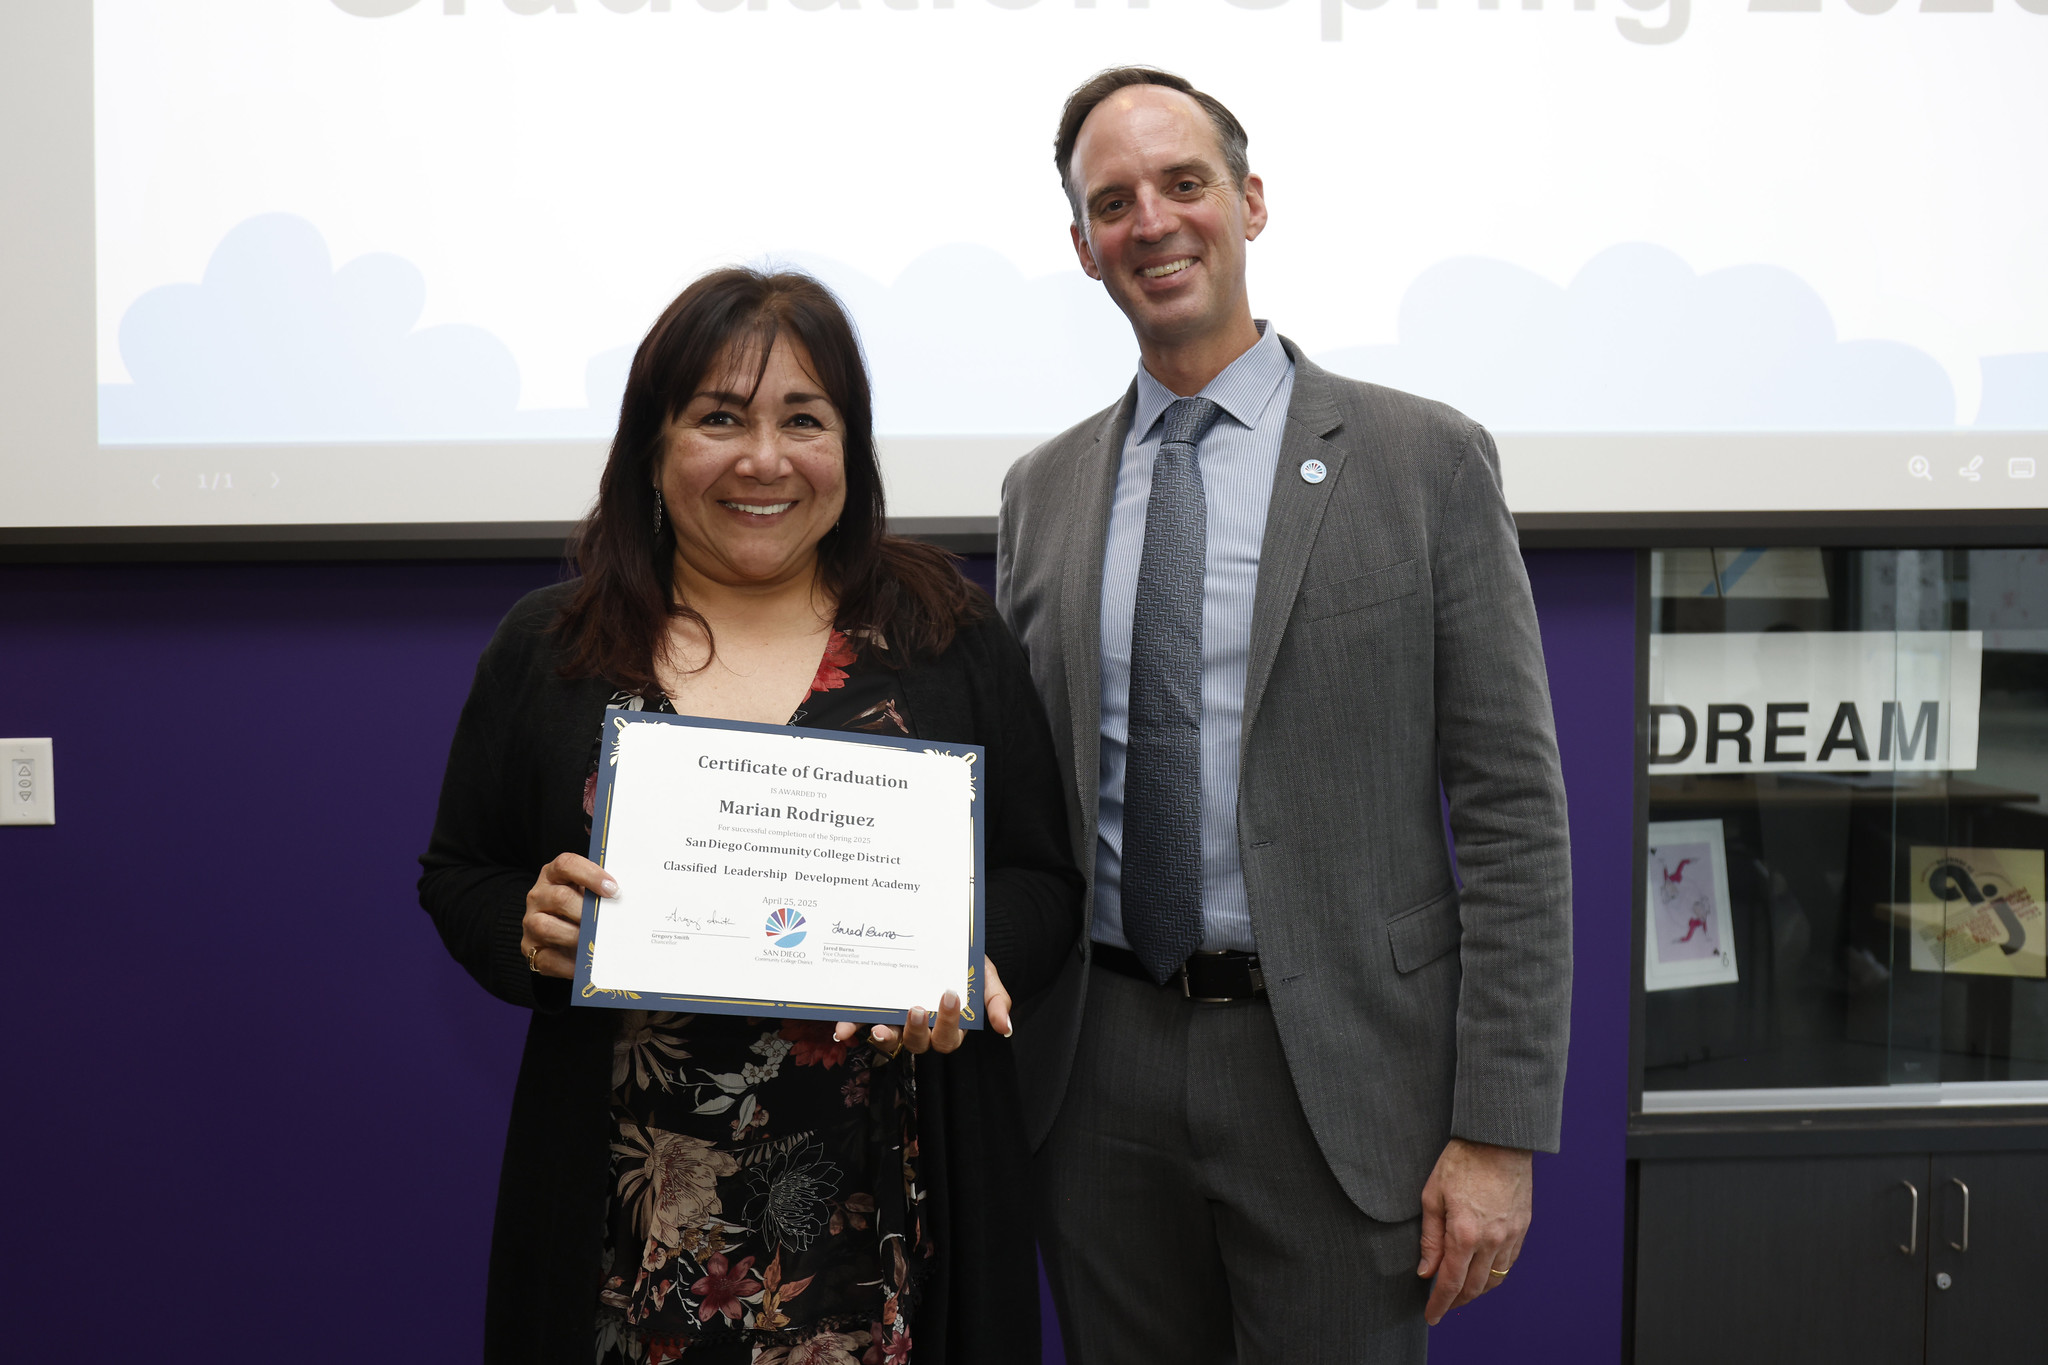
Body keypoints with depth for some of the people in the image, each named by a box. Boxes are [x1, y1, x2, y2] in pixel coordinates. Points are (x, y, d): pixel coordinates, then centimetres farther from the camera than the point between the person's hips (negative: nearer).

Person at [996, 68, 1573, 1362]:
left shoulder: (1425, 459, -4)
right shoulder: (1043, 490, 9)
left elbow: (1514, 813, -6)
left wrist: (1501, 1130, -10)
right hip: (1098, 1070, 4)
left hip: (1335, 1071, -3)